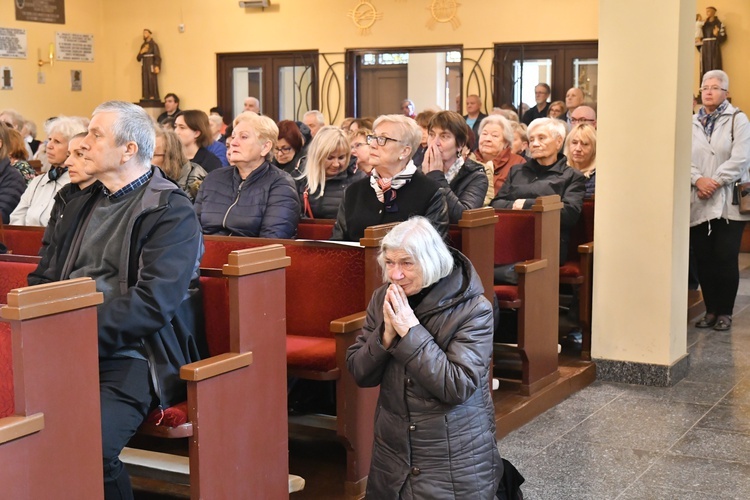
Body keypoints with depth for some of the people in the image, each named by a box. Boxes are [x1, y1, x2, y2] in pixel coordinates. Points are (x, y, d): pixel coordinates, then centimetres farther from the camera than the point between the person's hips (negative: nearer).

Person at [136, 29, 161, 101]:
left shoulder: (153, 44, -2)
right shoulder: (143, 45, 17)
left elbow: (157, 56, -10)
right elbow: (138, 58, 17)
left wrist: (157, 66, -20)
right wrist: (141, 52, -3)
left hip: (151, 66, -6)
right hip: (144, 66, 6)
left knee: (152, 81, -10)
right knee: (145, 82, 2)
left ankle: (153, 97, -11)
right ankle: (145, 97, 1)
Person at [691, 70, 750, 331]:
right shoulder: (691, 123, 11)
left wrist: (714, 183, -16)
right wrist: (698, 180, -15)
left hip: (728, 202, -3)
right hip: (698, 202, 3)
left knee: (726, 259, -3)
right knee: (703, 259, 4)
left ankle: (725, 312, 7)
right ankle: (711, 311, 15)